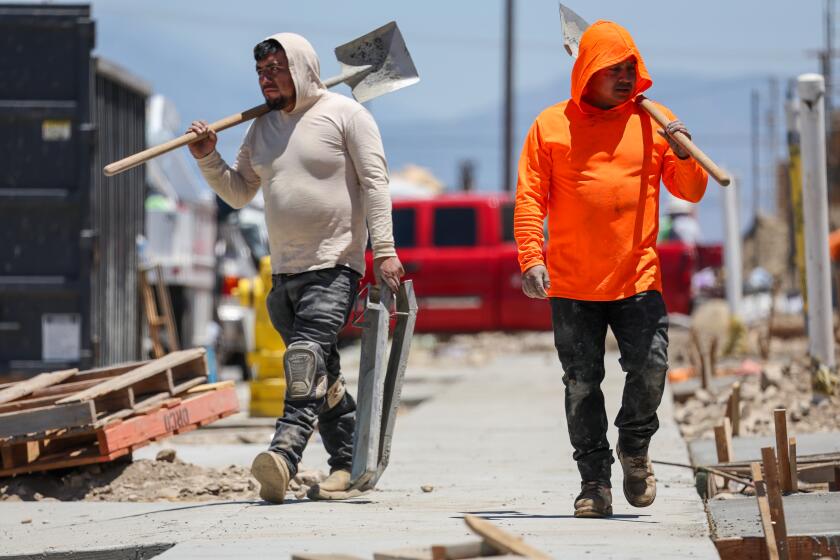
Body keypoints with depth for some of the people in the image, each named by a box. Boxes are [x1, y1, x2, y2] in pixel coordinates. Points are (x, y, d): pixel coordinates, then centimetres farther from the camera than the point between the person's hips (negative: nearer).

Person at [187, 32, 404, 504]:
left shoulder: (344, 114, -3)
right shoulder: (262, 129, 16)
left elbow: (374, 180, -7)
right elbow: (239, 194, 21)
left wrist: (384, 248, -16)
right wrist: (208, 158, 3)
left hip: (335, 267, -7)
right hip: (284, 271, 7)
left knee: (306, 357, -23)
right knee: (324, 379, 10)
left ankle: (285, 453, -35)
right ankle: (349, 465, 18)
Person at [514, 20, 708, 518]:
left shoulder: (653, 122, 8)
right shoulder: (552, 125, 5)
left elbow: (692, 192, 9)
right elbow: (530, 198, 3)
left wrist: (682, 155, -12)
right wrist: (531, 258, -9)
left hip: (639, 278, 0)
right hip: (573, 285, 0)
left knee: (650, 365, -11)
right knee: (582, 383, 2)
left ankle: (635, 446, 16)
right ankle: (594, 479, 11)